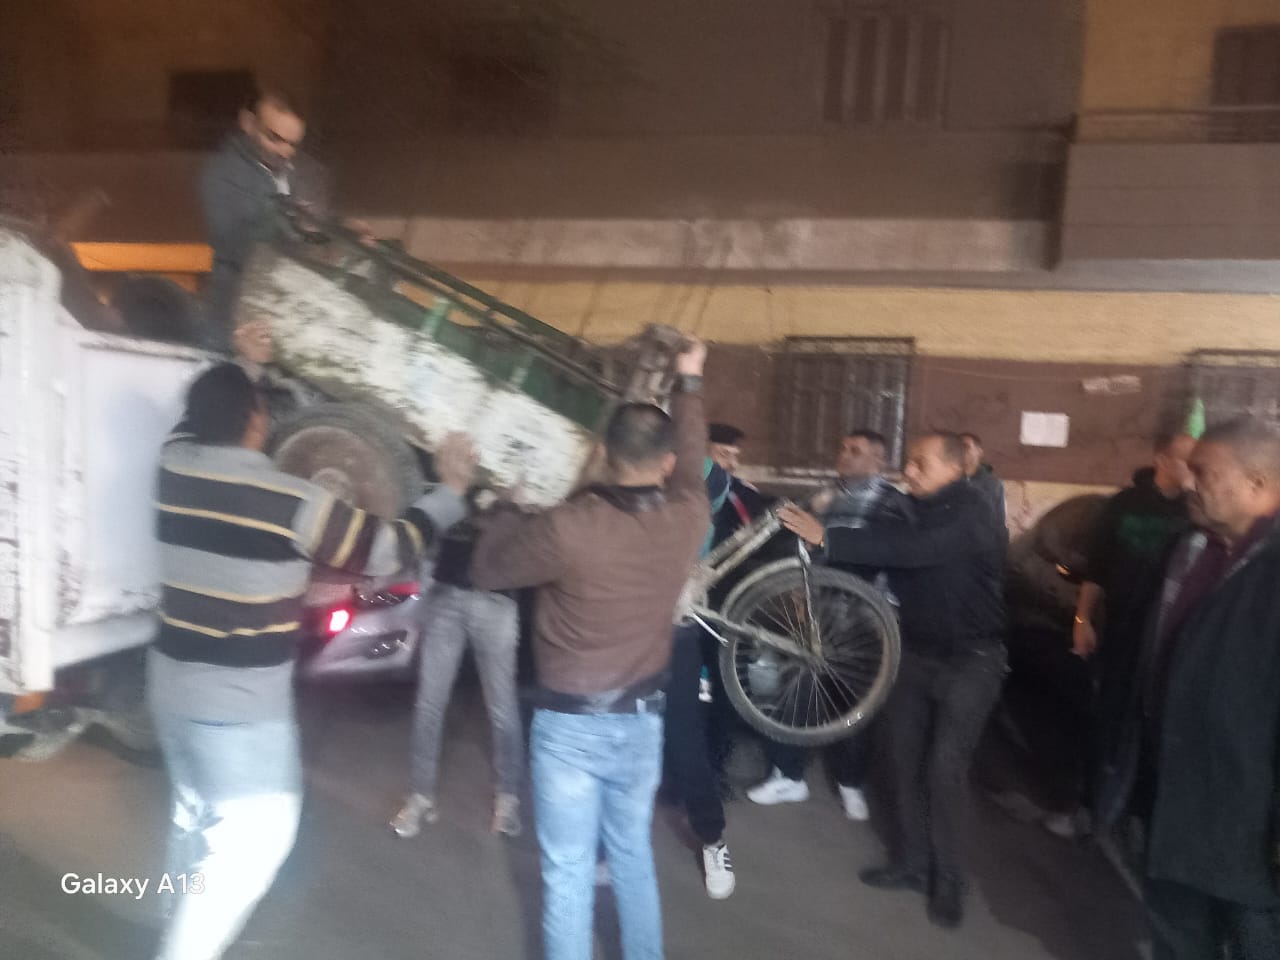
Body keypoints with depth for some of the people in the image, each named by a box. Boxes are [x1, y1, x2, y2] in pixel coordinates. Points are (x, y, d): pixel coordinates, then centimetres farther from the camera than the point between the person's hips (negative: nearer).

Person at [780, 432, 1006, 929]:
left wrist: (827, 537, -39)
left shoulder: (969, 515, -22)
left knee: (945, 768, -8)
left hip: (969, 660, -7)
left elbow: (911, 548, -36)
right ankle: (911, 862, 26)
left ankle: (948, 879, 10)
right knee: (905, 758, 10)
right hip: (916, 651, 7)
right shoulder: (919, 508, 4)